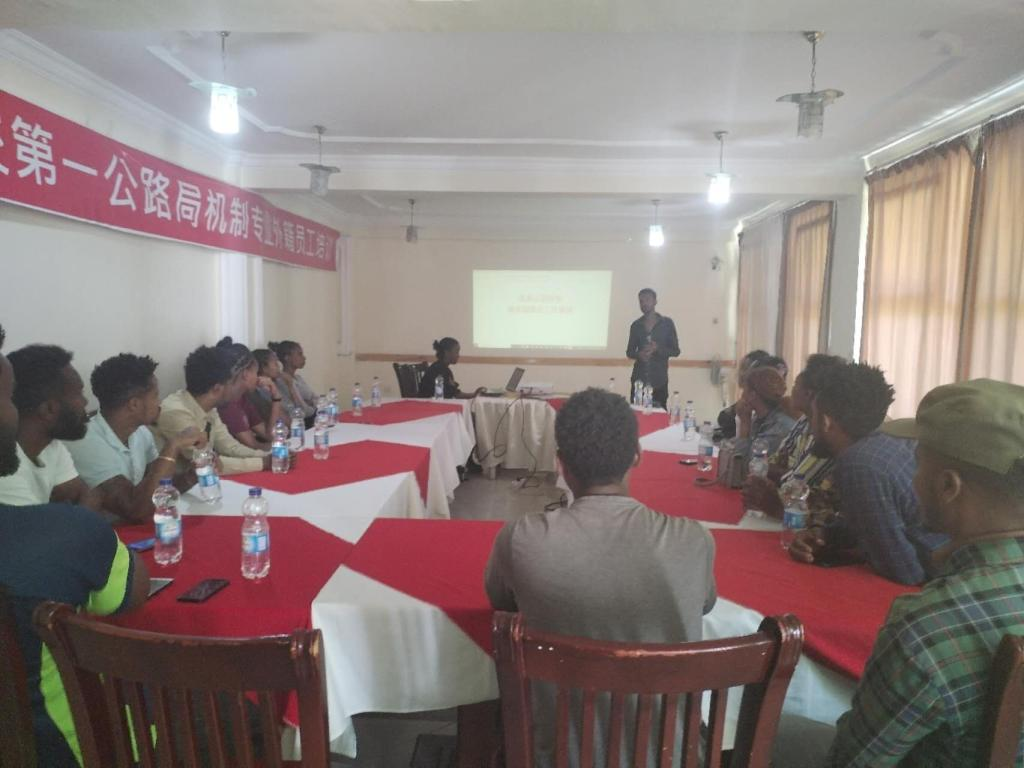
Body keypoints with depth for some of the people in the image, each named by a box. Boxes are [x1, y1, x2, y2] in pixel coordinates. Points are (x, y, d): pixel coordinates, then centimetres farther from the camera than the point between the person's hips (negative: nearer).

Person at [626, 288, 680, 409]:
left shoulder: (667, 323, 2)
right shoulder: (636, 325, 9)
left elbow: (675, 351, 3)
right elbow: (629, 352, 14)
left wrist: (658, 348, -16)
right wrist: (639, 355, -9)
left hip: (659, 381, -2)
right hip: (638, 379, 2)